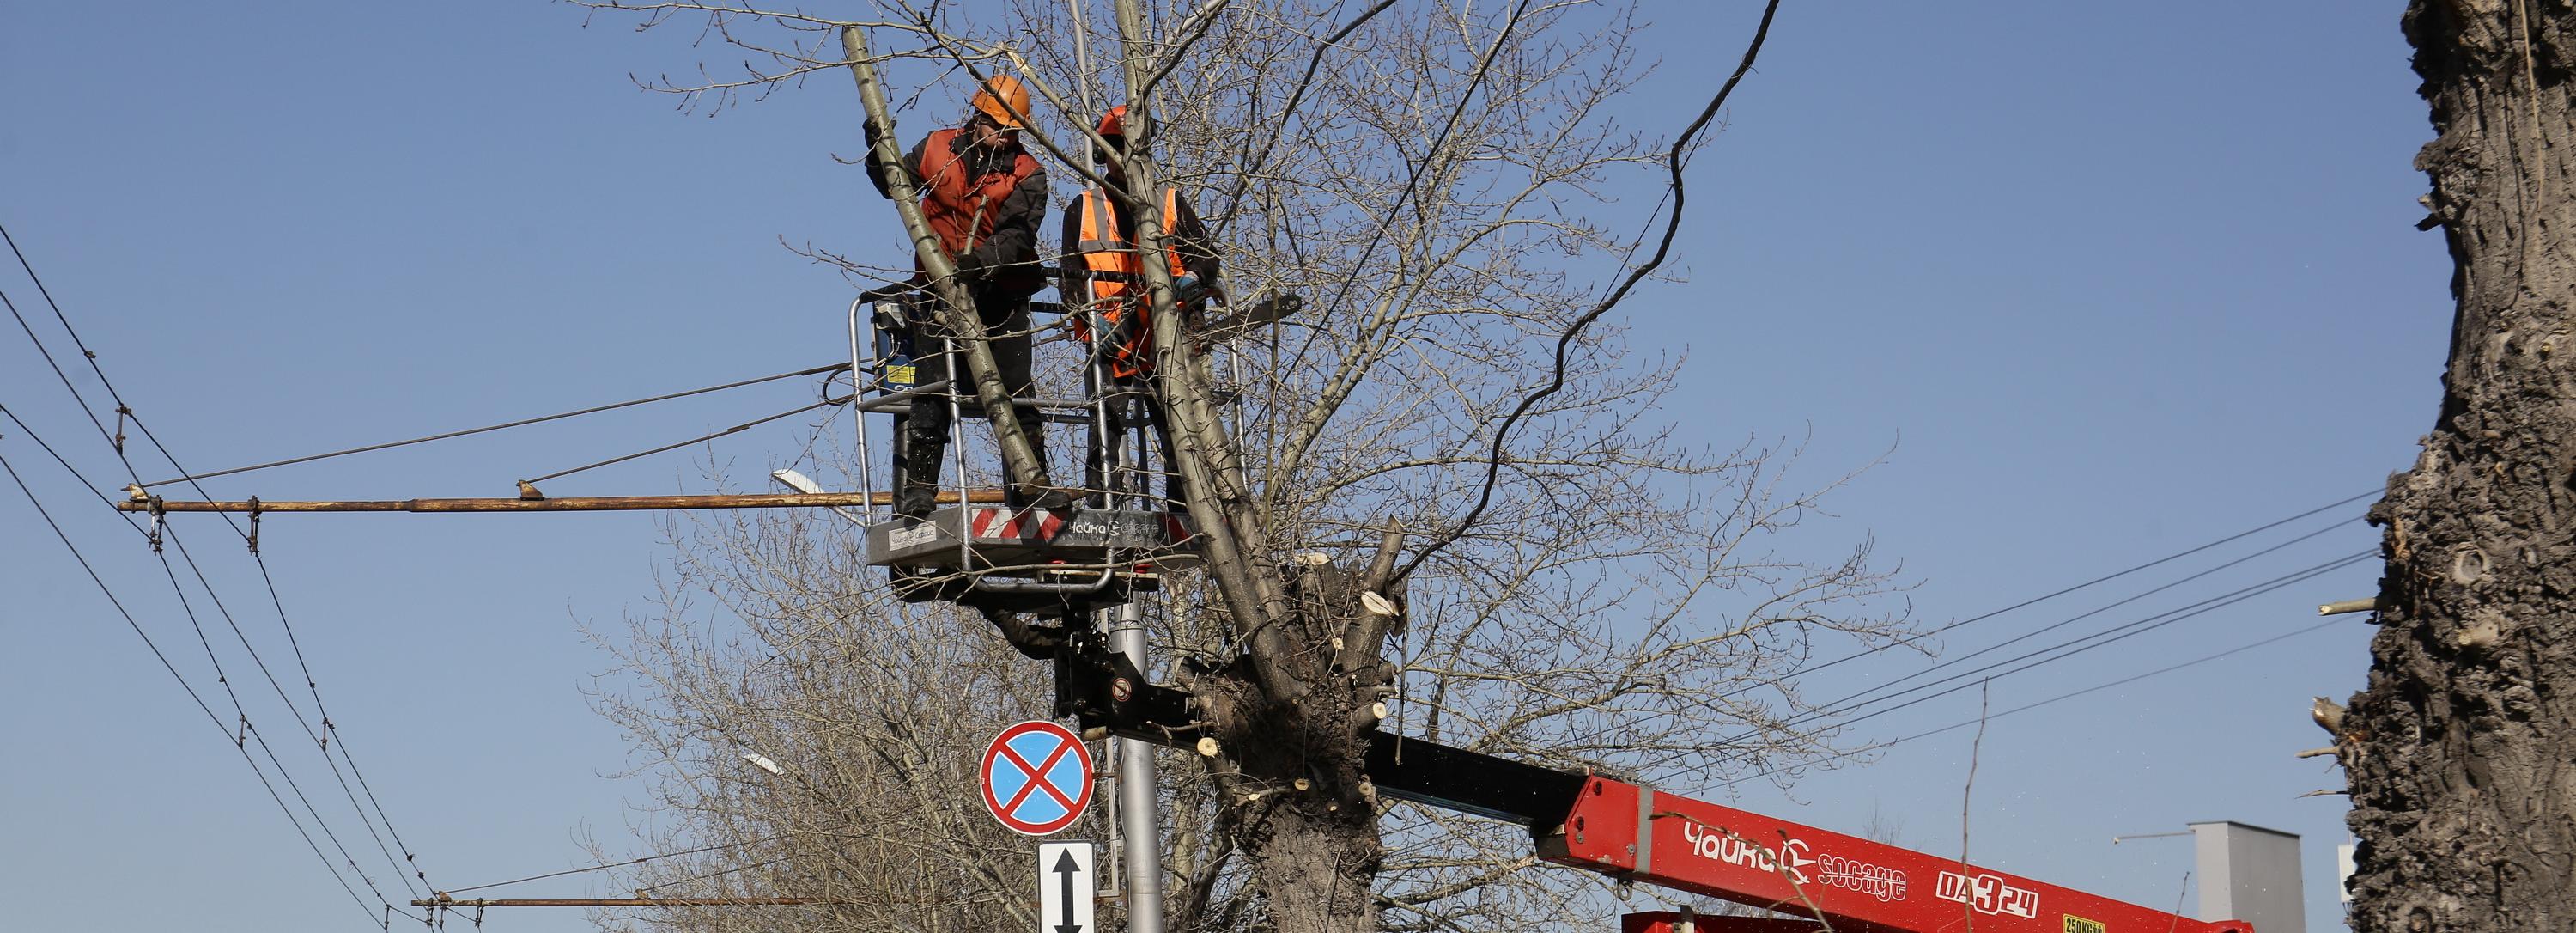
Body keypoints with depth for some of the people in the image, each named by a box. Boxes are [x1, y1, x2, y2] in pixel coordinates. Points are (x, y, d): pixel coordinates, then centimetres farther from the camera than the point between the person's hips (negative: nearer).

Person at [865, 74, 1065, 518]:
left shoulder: (1027, 175, -1)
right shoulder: (937, 150, 5)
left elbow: (1018, 234, -15)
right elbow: (894, 185, 21)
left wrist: (982, 259, -32)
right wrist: (878, 151, 3)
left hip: (1002, 296, -1)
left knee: (1016, 390, 0)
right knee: (932, 389, -3)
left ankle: (1033, 480, 6)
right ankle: (918, 485, -2)